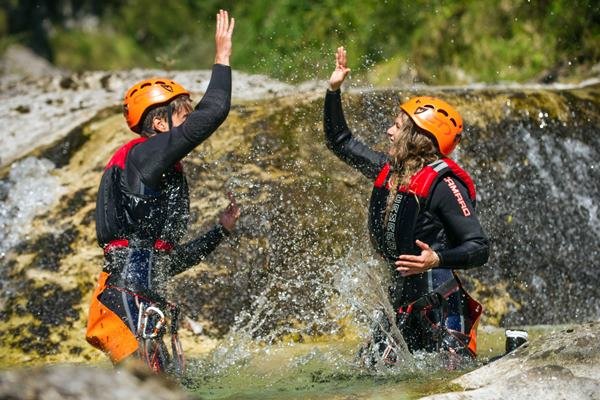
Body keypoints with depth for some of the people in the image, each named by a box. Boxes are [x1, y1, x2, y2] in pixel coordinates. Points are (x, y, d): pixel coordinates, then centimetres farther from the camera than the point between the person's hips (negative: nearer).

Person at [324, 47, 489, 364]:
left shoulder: (443, 184, -14)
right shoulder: (389, 170, 9)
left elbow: (479, 248, -17)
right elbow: (340, 142, 24)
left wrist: (437, 260, -33)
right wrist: (334, 91, 16)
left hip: (441, 301, -8)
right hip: (402, 297, 8)